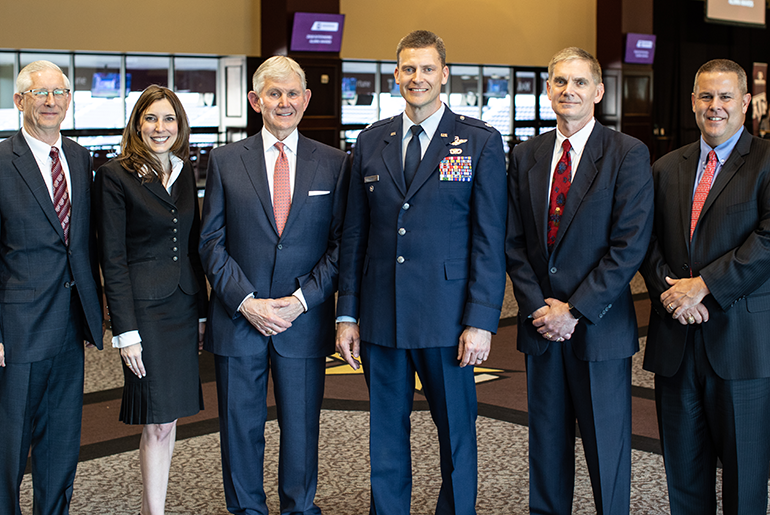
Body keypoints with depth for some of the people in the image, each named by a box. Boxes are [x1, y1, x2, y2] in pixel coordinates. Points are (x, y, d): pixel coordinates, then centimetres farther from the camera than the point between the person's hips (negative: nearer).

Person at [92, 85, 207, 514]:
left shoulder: (186, 172, 11)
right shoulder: (115, 176, -7)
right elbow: (113, 259, -9)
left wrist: (201, 312, 12)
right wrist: (126, 330, -14)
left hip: (184, 306, 6)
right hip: (144, 306, -6)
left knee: (168, 417, 10)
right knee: (159, 423, -4)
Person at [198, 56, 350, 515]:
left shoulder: (334, 163, 4)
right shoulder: (226, 161, 4)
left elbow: (341, 243, 1)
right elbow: (212, 241, 1)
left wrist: (301, 300, -10)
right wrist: (245, 301, -10)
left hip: (305, 319, 0)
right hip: (239, 318, 0)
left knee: (302, 426, 8)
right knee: (240, 426, 8)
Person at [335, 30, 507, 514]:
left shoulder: (481, 142, -2)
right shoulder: (371, 142, 9)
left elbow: (490, 240, -5)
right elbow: (354, 234, 11)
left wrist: (481, 321, -11)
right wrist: (348, 313, 6)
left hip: (446, 319, -3)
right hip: (381, 319, 3)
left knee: (456, 432, 8)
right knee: (386, 433, 12)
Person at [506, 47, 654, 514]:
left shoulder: (628, 155, -5)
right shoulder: (526, 156, 9)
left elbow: (630, 246, -11)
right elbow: (515, 242, 8)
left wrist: (576, 311, -14)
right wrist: (538, 306, -5)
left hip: (600, 328, -4)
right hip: (541, 328, 4)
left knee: (607, 447, 4)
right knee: (547, 441, 12)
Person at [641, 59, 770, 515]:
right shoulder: (666, 169, 14)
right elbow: (648, 242, 10)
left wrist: (703, 285, -17)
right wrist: (668, 289, -9)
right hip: (677, 339, 4)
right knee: (683, 467, 12)